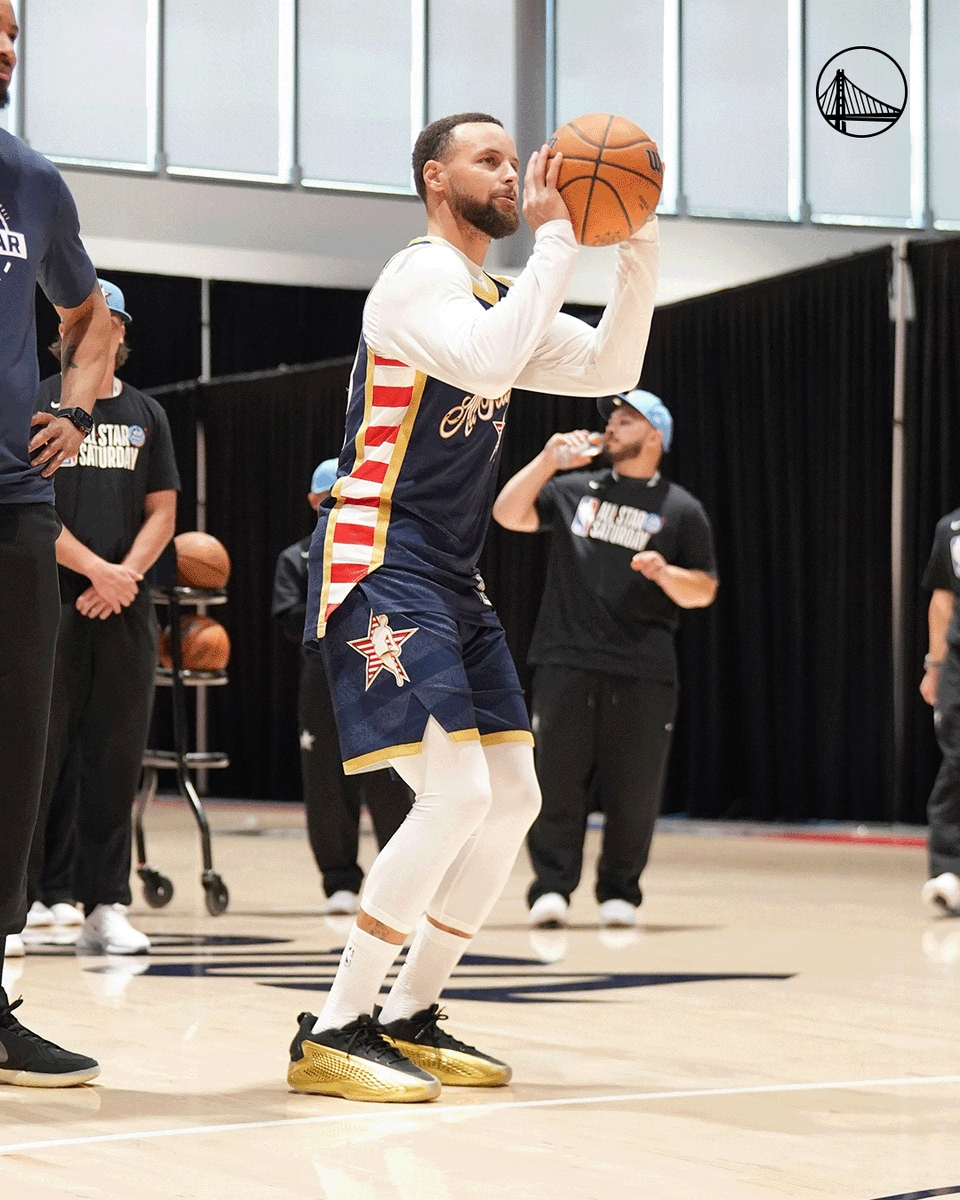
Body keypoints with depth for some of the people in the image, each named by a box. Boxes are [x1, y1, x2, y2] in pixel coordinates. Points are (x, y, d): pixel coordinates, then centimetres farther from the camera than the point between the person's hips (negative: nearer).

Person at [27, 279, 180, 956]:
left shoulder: (146, 415, 15)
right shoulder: (39, 406, 3)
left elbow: (163, 513, 12)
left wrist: (127, 573, -6)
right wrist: (95, 570, -13)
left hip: (125, 609, 4)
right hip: (51, 605, -4)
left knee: (116, 759, 3)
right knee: (36, 754, -4)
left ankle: (106, 906, 7)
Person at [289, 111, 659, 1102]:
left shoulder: (497, 297, 19)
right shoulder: (421, 276, -10)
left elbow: (608, 369, 16)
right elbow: (488, 362, -29)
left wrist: (638, 246, 4)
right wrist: (554, 238, -21)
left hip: (451, 577, 10)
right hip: (377, 565, -10)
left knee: (514, 797, 7)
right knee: (456, 792, -19)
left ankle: (410, 1018, 16)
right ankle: (332, 1035, -13)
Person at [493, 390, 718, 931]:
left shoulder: (681, 510, 8)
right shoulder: (574, 490, 14)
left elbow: (704, 592, 6)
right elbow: (508, 515, 4)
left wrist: (664, 573, -13)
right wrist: (547, 460, -4)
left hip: (643, 672, -1)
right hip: (567, 663, 1)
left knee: (633, 789, 0)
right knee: (558, 778, -6)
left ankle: (620, 892, 13)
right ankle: (552, 887, -4)